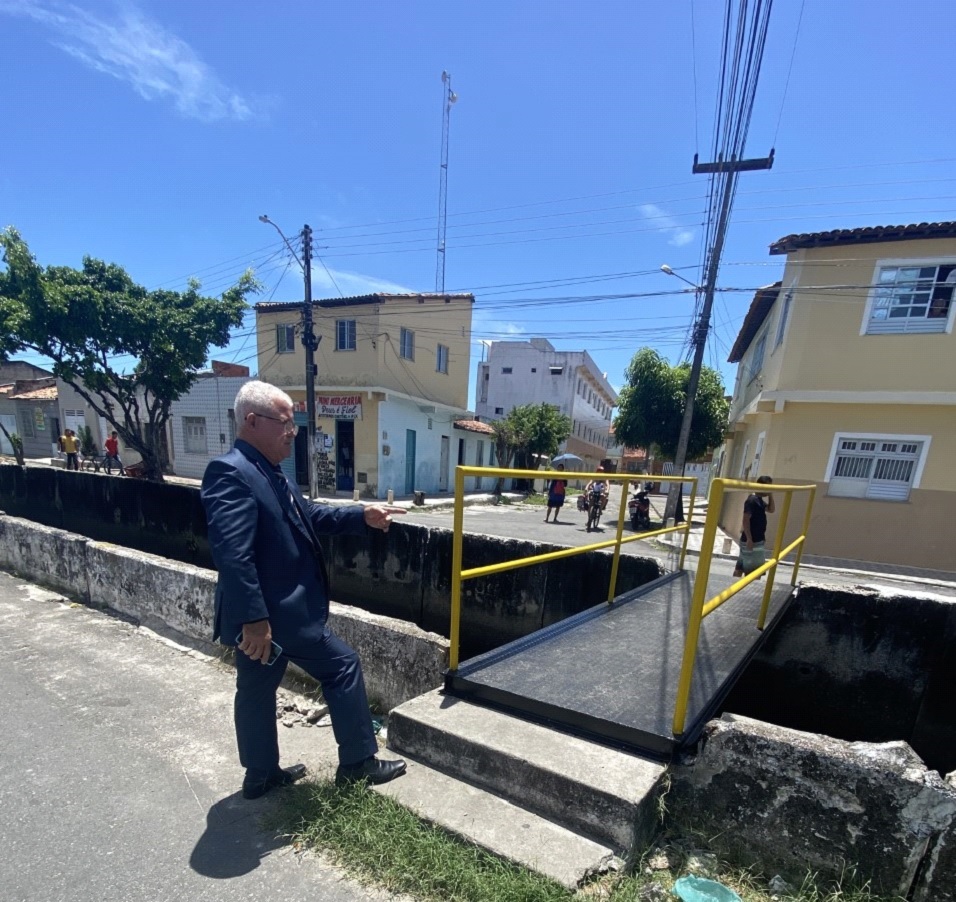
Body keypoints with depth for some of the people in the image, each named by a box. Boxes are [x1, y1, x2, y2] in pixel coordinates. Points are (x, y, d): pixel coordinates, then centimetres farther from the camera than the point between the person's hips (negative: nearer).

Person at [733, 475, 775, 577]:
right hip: (751, 540, -10)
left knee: (741, 566, 14)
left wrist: (770, 496, 9)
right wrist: (749, 539, -24)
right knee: (751, 570, -4)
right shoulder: (752, 500, -18)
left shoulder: (760, 500, 11)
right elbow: (746, 520, -22)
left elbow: (771, 510, 24)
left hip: (757, 540, 10)